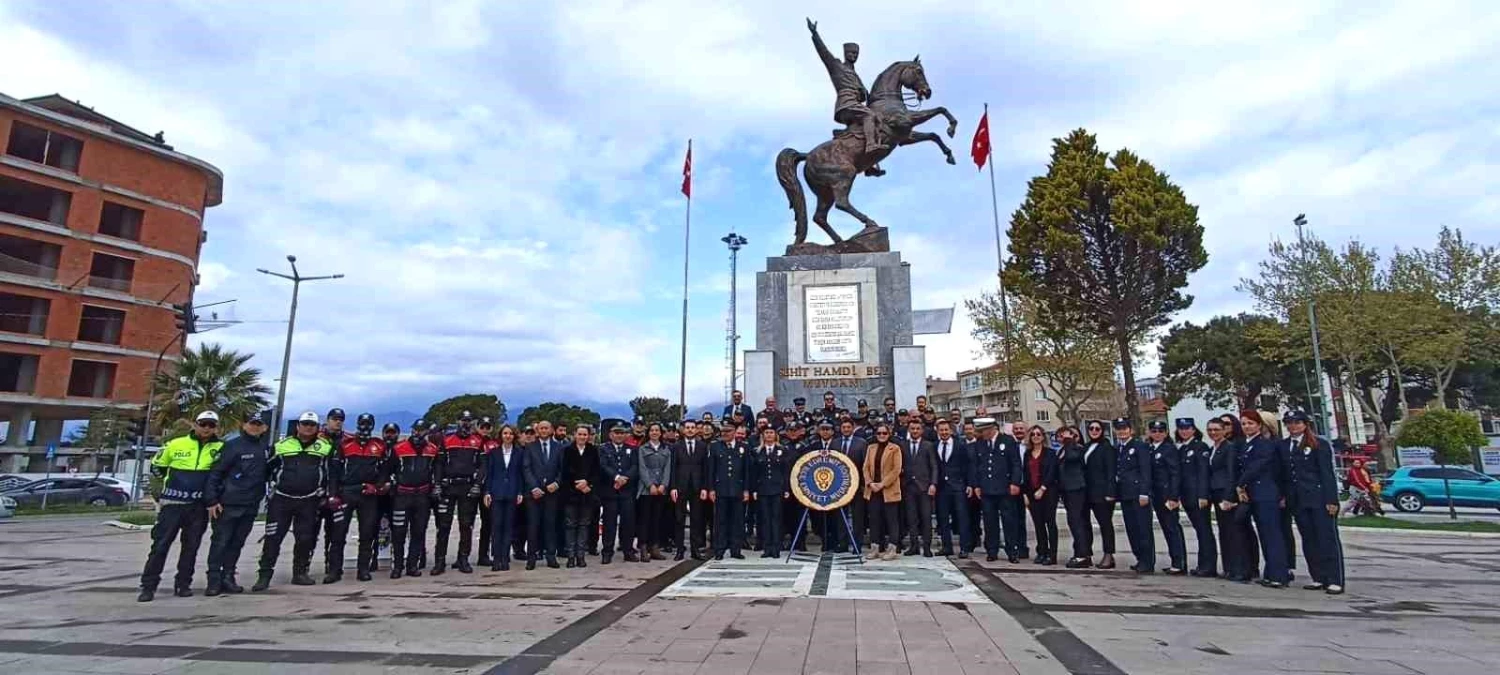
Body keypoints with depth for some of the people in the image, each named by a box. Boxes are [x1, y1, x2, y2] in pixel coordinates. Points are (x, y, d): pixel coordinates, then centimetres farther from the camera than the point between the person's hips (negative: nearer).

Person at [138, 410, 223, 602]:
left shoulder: (220, 448, -2)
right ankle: (148, 586, 7)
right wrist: (172, 481, 7)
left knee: (191, 547, 8)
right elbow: (157, 465, 13)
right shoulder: (176, 444, -1)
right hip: (172, 503, -1)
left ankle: (183, 584, 18)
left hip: (199, 506, 1)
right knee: (161, 544, -1)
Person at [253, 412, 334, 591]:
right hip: (281, 499, 0)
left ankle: (300, 573, 16)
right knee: (273, 538, -3)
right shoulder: (282, 445, 4)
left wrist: (326, 495, 8)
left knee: (305, 539, 4)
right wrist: (272, 490, 8)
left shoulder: (325, 447, 4)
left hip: (309, 502, 1)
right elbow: (268, 468, 12)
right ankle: (264, 575, 4)